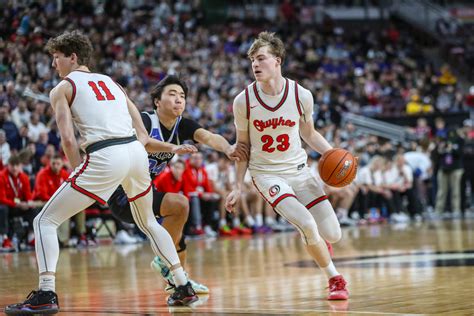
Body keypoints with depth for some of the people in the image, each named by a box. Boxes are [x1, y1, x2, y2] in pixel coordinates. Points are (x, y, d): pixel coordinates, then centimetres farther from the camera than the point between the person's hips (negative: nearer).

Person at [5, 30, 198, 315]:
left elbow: (68, 139, -4)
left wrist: (81, 177, 5)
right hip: (136, 152, 6)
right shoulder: (110, 81, 26)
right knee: (148, 222, 30)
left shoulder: (62, 89, 10)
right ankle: (184, 287, 25)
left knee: (45, 221, 4)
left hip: (105, 157, -6)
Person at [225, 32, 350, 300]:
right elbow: (243, 144, 2)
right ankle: (335, 279, 0)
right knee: (307, 224, -24)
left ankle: (316, 243, 39)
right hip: (266, 174, -2)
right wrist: (238, 186, 1)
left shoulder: (301, 95, -8)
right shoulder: (244, 101, -11)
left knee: (333, 235, -2)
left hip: (298, 170, 2)